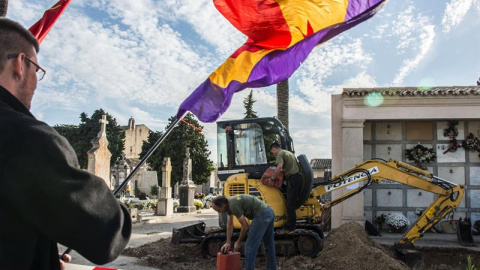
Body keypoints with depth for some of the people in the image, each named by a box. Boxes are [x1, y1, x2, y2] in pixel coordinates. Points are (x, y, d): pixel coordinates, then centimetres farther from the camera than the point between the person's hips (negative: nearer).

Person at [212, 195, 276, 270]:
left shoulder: (233, 205, -20)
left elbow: (245, 226, -13)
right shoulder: (228, 204, 9)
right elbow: (229, 225, 18)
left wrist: (238, 242, -1)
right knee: (269, 245, 19)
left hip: (262, 215, -10)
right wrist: (228, 243, 19)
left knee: (250, 245, -4)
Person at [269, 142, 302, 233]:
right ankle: (292, 225, 17)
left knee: (290, 205, -6)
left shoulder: (280, 154, -4)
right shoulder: (289, 153, 24)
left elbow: (279, 166, -22)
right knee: (294, 203, 13)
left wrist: (272, 178, -12)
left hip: (292, 179, -9)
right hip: (299, 177, 9)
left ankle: (289, 228, -3)